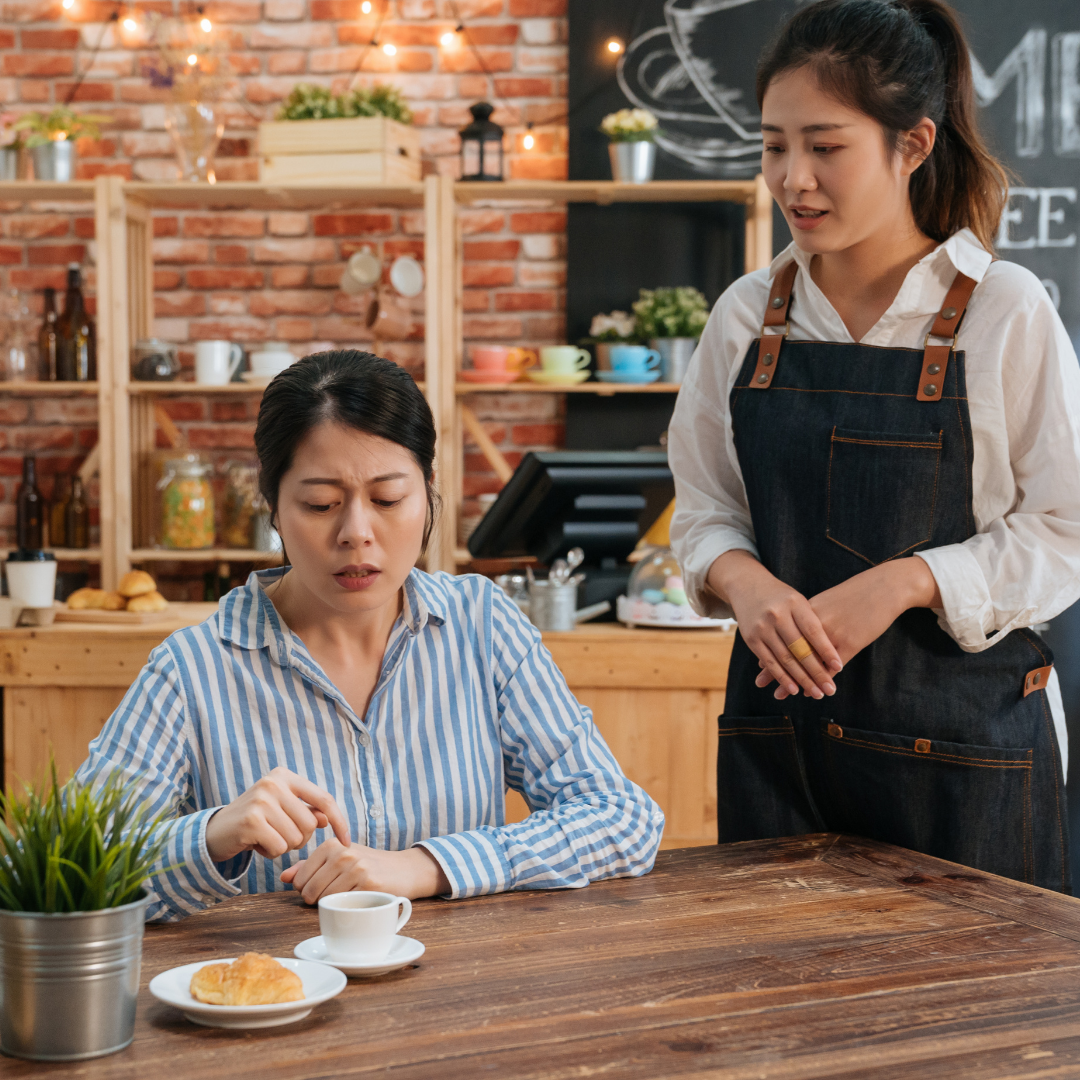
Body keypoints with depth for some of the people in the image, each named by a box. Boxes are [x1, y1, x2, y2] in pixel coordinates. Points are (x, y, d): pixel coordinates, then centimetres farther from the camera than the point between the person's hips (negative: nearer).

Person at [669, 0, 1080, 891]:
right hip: (779, 718, 3)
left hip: (963, 736, -3)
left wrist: (904, 582, -18)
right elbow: (704, 509, 10)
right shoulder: (747, 315, 5)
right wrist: (746, 583, -11)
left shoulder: (1005, 311, -6)